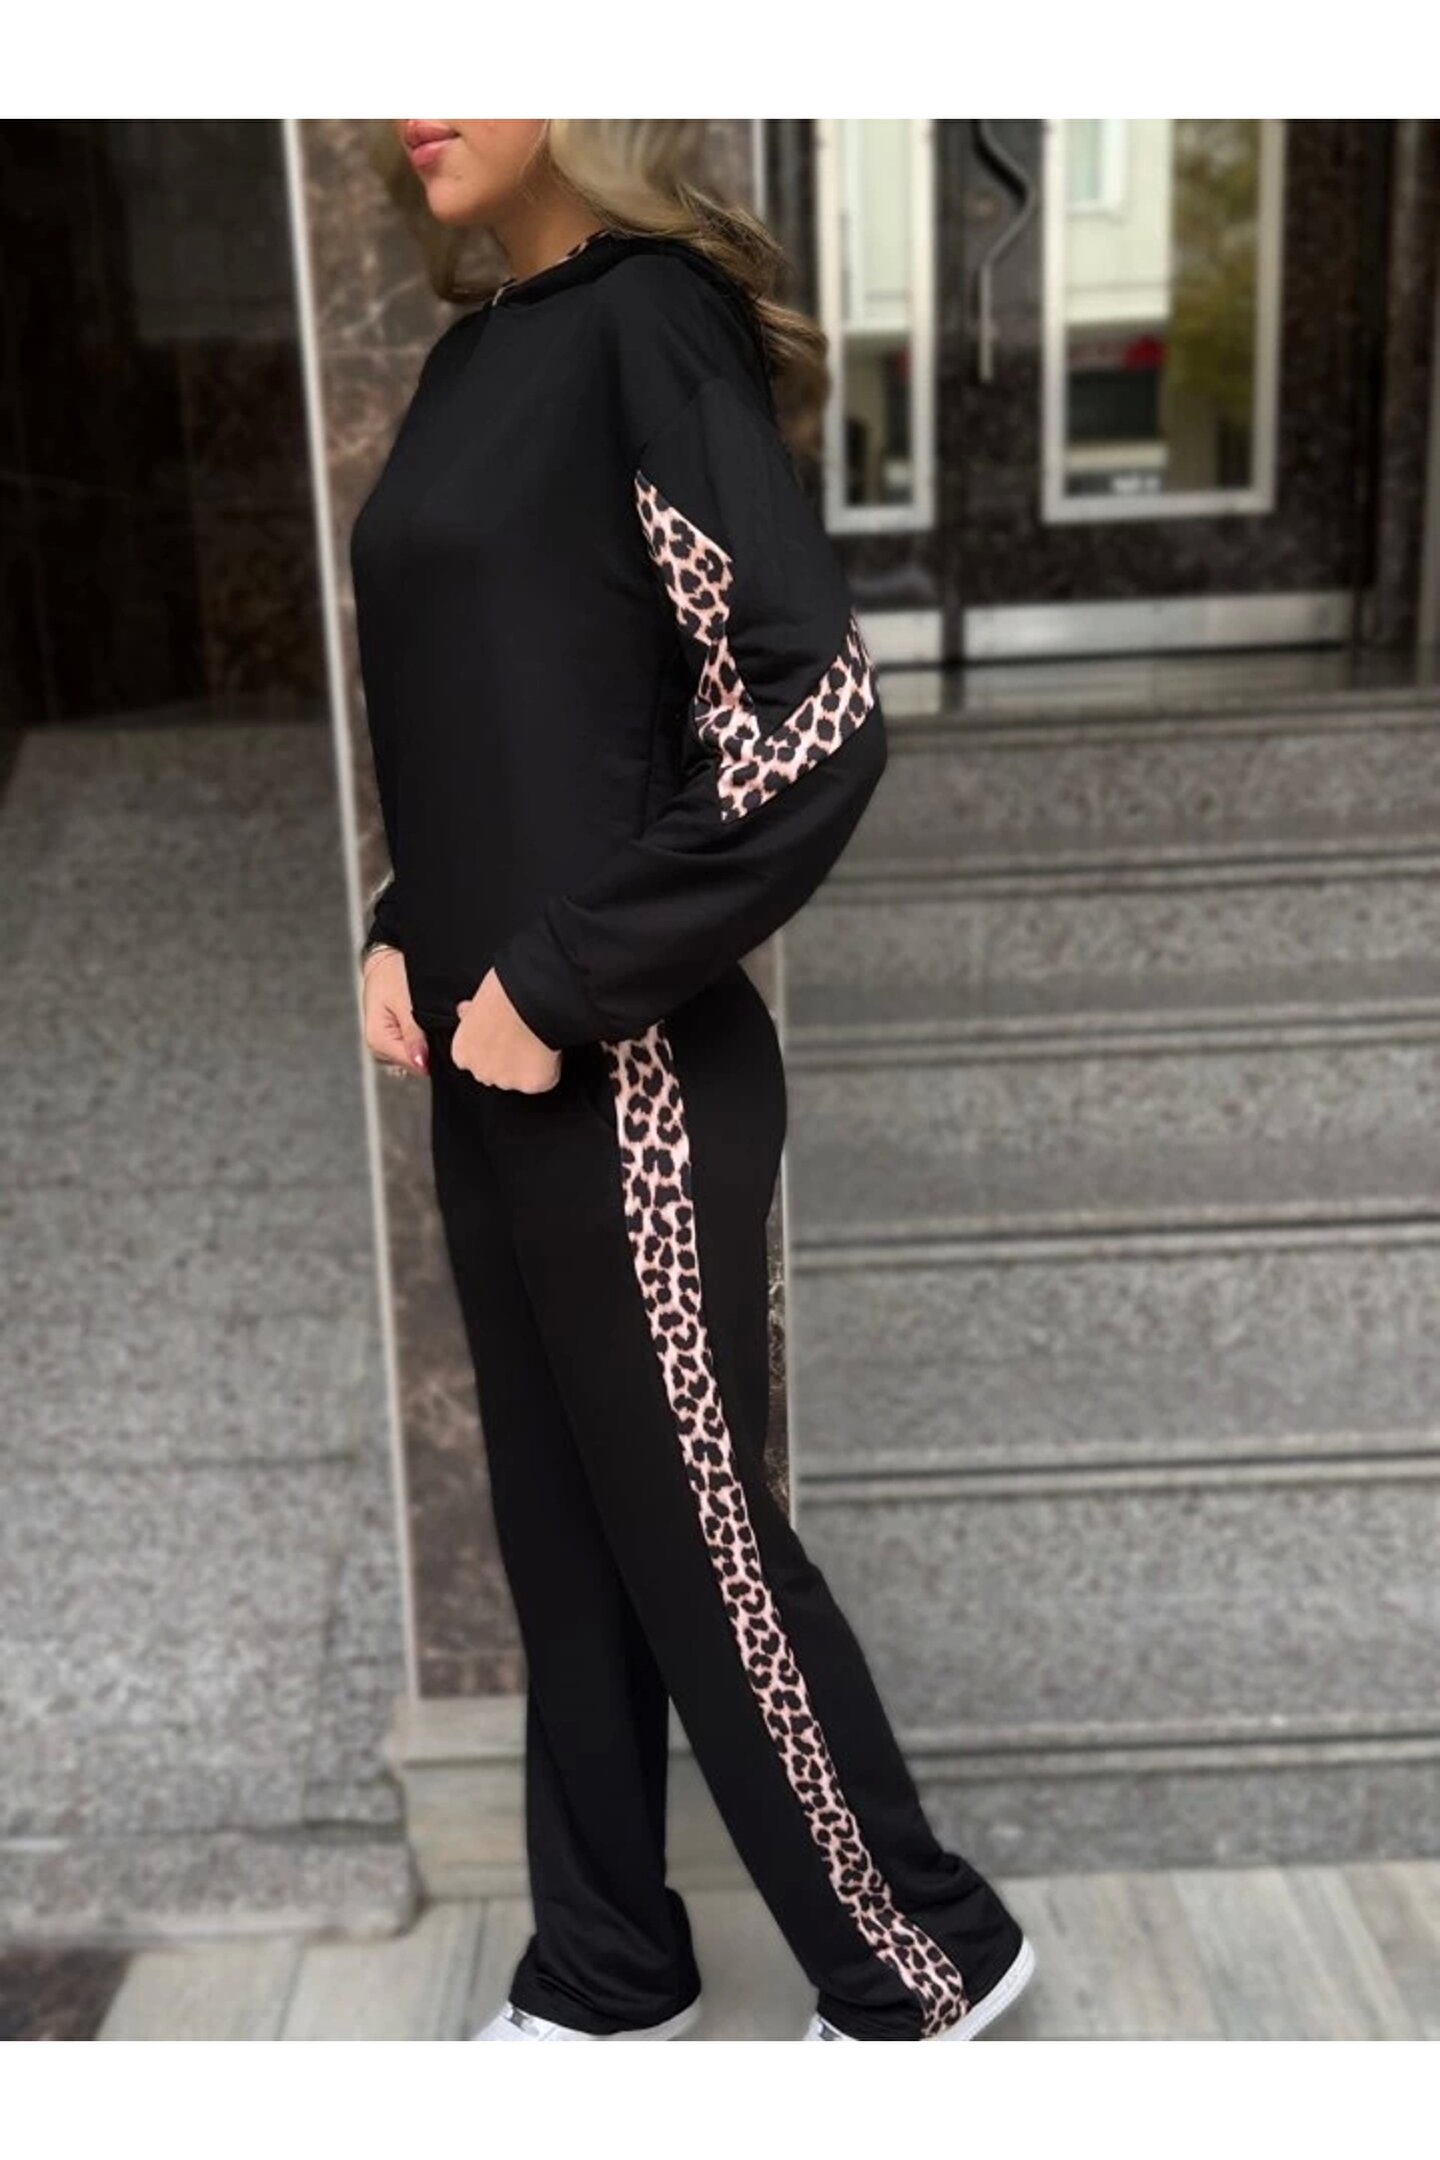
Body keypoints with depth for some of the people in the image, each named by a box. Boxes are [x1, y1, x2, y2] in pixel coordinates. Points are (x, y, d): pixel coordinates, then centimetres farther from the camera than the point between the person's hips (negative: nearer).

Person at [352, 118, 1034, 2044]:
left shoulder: (650, 323, -12)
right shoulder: (473, 355, 14)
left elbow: (814, 715, -21)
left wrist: (563, 984, -17)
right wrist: (402, 934, 7)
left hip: (624, 1075, -8)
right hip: (486, 1072, 8)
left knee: (694, 1542, 6)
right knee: (558, 1535, 17)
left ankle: (923, 1952, 29)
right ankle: (609, 1972, 36)